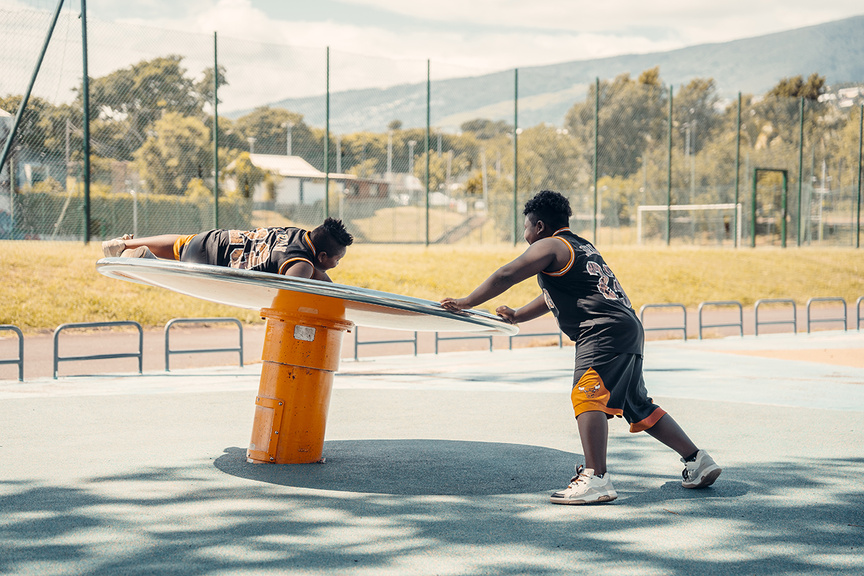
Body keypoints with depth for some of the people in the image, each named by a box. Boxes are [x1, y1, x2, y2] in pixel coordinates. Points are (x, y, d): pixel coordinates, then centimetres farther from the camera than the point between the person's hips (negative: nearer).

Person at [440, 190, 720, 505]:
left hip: (606, 331, -10)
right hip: (629, 329, 10)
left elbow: (505, 276, -5)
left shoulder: (550, 246, -1)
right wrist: (517, 316, 38)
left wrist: (465, 302, 4)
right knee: (639, 407, 18)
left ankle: (596, 479, -33)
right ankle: (698, 461, 22)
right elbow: (555, 295, 39)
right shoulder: (580, 246, 28)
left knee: (587, 396, -20)